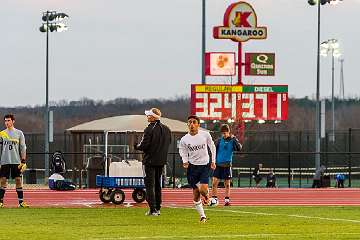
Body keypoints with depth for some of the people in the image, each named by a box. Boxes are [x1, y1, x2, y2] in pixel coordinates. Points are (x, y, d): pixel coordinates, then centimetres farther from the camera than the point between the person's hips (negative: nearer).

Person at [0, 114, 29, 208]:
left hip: (16, 161, 0)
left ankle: (21, 202, 1)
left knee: (18, 180, -2)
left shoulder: (19, 133, 5)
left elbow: (23, 148, 5)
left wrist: (23, 161, -3)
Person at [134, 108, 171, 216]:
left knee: (150, 185, -2)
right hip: (162, 160, 7)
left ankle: (153, 209, -8)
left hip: (150, 160, -7)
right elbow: (168, 143, 13)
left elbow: (143, 145, -18)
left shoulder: (149, 129, -17)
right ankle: (157, 208, 20)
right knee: (157, 185, 17)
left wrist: (136, 146, 2)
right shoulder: (166, 129, 4)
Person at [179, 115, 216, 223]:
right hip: (192, 166, 1)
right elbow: (183, 151, 9)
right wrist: (185, 162, -9)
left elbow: (212, 147, 9)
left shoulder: (205, 135, -6)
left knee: (203, 189, -17)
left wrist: (213, 161, 9)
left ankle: (206, 196, 22)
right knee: (196, 192, 1)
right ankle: (202, 216, 14)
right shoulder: (184, 139, -5)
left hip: (205, 165, -1)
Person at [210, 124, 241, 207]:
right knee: (214, 182, -6)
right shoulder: (219, 140, 5)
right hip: (218, 165, 1)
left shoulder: (232, 141, 0)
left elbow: (239, 148, -15)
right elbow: (214, 151, 11)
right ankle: (214, 199, 1)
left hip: (227, 165, -1)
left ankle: (227, 200, 13)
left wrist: (234, 139, -20)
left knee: (227, 184, 5)